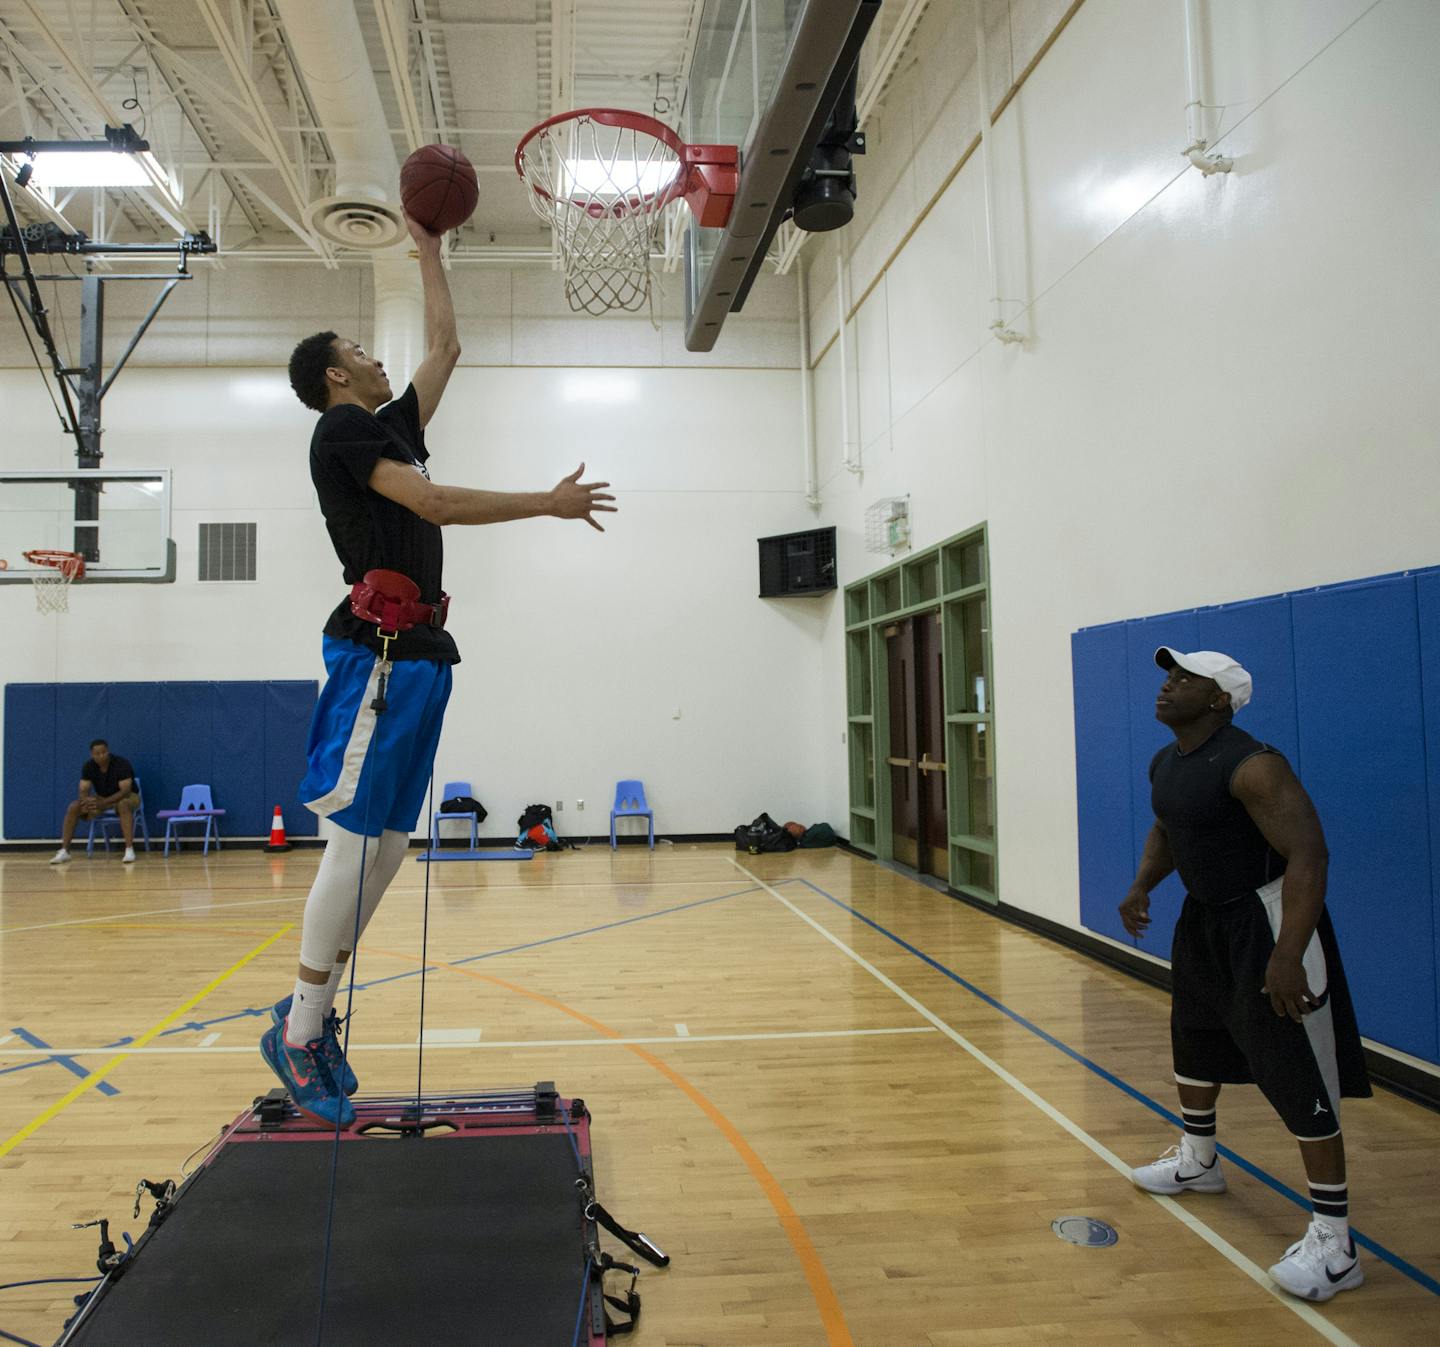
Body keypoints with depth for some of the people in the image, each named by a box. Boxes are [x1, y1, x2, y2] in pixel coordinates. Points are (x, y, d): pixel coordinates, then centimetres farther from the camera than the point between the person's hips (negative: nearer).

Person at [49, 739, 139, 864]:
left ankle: (129, 850, -41)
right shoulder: (88, 766, -11)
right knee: (73, 807, -19)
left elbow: (125, 791, -31)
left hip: (126, 796, -5)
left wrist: (102, 803, -42)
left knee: (123, 805, -41)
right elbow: (83, 791, -13)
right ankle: (64, 851, -13)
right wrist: (87, 802, -38)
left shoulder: (122, 763, -26)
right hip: (101, 797, 5)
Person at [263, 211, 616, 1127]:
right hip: (380, 650, -9)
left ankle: (315, 1011, 16)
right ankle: (299, 1032, 1)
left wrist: (429, 250, 34)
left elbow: (447, 348, 32)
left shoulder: (390, 427, 23)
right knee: (357, 839, -9)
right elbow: (434, 503, -16)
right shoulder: (343, 428, -3)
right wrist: (550, 503, -12)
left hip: (420, 653, 9)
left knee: (392, 840, 8)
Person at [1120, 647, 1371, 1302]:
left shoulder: (1251, 765, -26)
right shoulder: (1164, 763, 3)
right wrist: (1142, 886, 6)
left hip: (1266, 920, -10)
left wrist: (1287, 955, -37)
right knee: (1195, 1034, 23)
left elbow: (1308, 854, -31)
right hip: (1206, 916, 10)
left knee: (1297, 1075, -8)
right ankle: (1197, 1161, 45)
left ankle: (1334, 1244, 2)